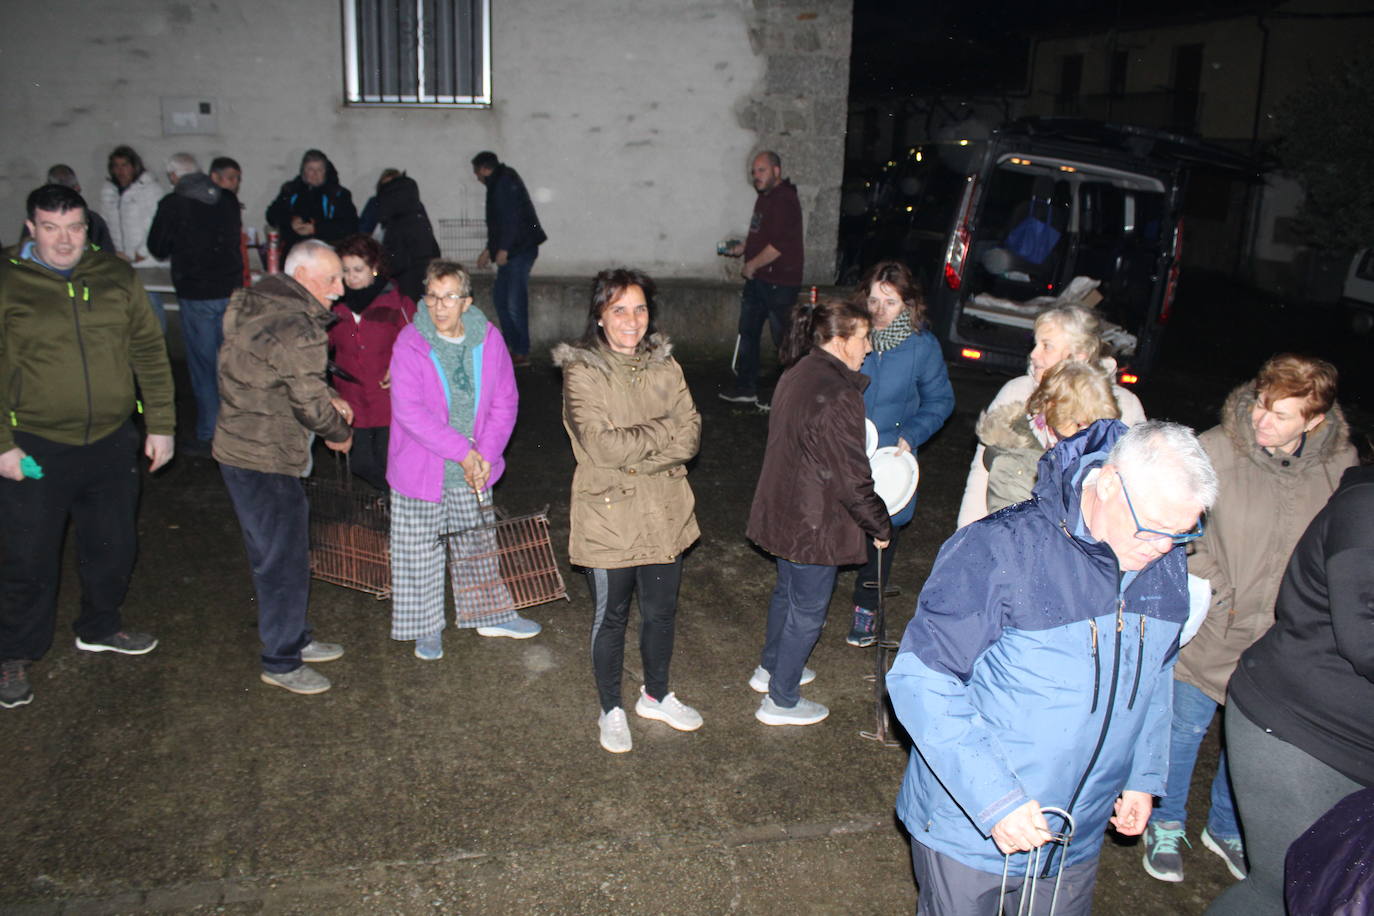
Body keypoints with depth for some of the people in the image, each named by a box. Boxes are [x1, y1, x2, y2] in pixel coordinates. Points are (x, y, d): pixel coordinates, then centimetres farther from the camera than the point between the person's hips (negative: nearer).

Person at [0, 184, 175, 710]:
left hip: (111, 443, 4)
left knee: (114, 547, 17)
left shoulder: (116, 276, 3)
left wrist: (160, 425, 3)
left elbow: (149, 352, 6)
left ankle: (100, 628, 41)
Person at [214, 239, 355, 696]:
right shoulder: (298, 329, -22)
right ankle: (281, 662, 15)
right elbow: (310, 405, -18)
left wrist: (328, 397, 7)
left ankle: (295, 638, 35)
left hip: (240, 448, 10)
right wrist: (339, 433, 1)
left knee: (277, 554, 21)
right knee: (283, 560, 2)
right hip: (265, 461, -10)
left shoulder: (256, 304, 9)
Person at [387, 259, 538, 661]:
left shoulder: (489, 340, -5)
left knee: (479, 545, 20)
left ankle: (491, 614, 38)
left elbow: (505, 402, -1)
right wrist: (462, 451, -22)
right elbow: (409, 411, -21)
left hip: (473, 471, 3)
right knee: (420, 552, 8)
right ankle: (427, 627, 27)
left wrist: (485, 454, -12)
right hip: (420, 472, -3)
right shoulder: (409, 345, -15)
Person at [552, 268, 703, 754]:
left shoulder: (664, 365, 3)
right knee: (611, 618, 13)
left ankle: (656, 695, 43)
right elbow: (602, 445, -22)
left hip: (665, 514, 5)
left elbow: (690, 437, -5)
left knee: (661, 613, 19)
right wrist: (665, 430, -14)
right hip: (609, 518, -4)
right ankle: (611, 710, 33)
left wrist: (632, 454, -18)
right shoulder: (581, 371, -12)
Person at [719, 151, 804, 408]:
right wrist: (742, 247, 15)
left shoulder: (784, 200, -16)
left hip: (779, 282, -10)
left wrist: (752, 265, -16)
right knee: (748, 332, 13)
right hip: (758, 279, 10)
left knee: (783, 338, -4)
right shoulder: (765, 198, 15)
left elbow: (779, 244, -24)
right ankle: (746, 389, 21)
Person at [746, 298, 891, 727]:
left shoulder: (797, 375, 2)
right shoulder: (837, 395, -27)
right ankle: (781, 701, 23)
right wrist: (881, 526, -8)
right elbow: (852, 478, -23)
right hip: (815, 522, -9)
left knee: (787, 591, 28)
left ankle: (771, 667, 47)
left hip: (782, 511, 9)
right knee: (808, 610, 8)